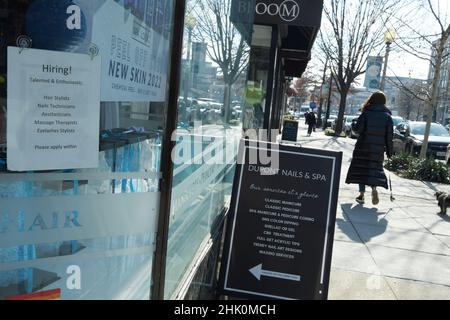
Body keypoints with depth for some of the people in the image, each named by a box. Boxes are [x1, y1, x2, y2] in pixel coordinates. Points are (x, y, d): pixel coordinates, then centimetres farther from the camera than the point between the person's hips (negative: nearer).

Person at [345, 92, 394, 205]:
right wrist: (389, 151, 6)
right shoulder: (387, 116, 2)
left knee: (362, 169, 6)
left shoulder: (366, 113, -6)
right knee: (375, 168, 11)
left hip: (364, 147, -2)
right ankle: (374, 188, -15)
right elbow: (389, 136, 1)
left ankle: (361, 194, 6)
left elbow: (357, 129, -12)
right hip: (378, 149, 2)